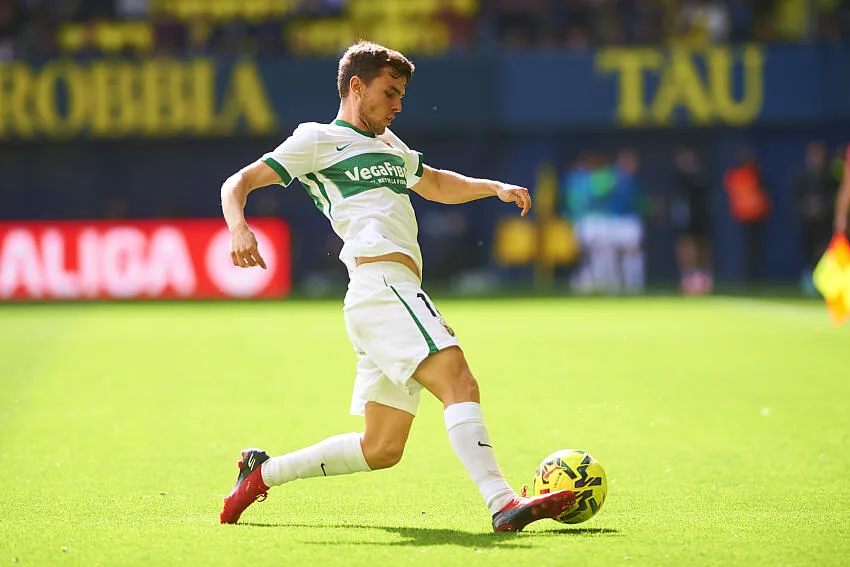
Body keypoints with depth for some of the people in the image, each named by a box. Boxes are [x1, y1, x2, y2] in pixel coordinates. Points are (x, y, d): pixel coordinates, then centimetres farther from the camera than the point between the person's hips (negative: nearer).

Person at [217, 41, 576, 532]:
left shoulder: (389, 144, 33)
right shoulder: (318, 139, 8)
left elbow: (437, 185, 48)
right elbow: (239, 183, 2)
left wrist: (495, 187, 30)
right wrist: (239, 228, -19)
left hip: (398, 290, 10)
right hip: (381, 283, -10)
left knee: (382, 448, 8)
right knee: (459, 383, -26)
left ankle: (264, 471, 18)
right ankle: (503, 504, -40)